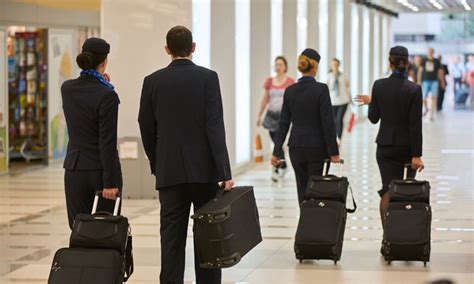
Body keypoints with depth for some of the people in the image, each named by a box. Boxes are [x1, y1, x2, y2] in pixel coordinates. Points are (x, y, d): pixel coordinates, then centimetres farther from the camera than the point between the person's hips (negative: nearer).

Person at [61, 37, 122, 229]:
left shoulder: (67, 89, 2)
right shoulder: (106, 95, -15)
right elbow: (107, 142, -17)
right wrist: (110, 182, -15)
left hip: (74, 169, 5)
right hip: (101, 170, -5)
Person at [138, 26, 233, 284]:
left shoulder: (152, 81, 2)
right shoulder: (207, 78, -5)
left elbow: (146, 128, 7)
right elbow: (215, 125, -12)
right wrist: (224, 172, -13)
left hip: (169, 171, 2)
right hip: (204, 168, -2)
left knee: (171, 239, 2)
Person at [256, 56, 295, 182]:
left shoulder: (290, 82, -2)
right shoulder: (269, 82, 9)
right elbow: (265, 99, 15)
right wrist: (259, 115, 14)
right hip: (271, 115, 4)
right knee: (277, 143, 8)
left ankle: (275, 170, -12)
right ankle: (283, 167, 24)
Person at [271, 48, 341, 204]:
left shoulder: (290, 91, 1)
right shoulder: (321, 89, -11)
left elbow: (284, 123, 4)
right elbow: (328, 122, -12)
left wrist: (277, 152, 7)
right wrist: (333, 151, -7)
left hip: (296, 148, 4)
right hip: (316, 147, -4)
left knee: (302, 189, 13)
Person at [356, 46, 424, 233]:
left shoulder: (379, 86, -5)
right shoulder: (414, 89, -12)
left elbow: (373, 118, 2)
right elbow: (415, 125, -13)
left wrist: (370, 102, 22)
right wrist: (416, 155, -11)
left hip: (385, 146, 2)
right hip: (407, 146, -2)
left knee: (388, 191, 1)